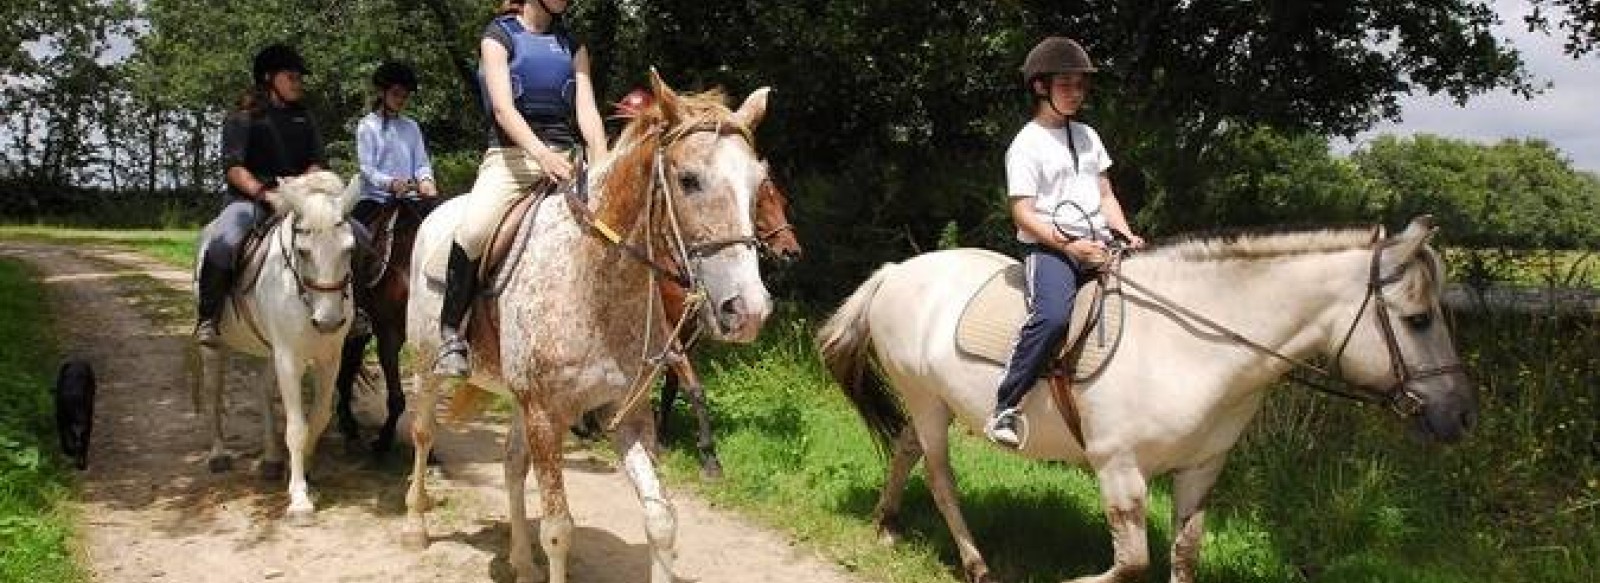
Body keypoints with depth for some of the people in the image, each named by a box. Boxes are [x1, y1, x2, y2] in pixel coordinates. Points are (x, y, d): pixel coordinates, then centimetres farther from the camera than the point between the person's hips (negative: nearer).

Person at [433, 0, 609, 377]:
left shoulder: (573, 46, 18)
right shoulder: (498, 36, 6)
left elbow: (587, 111, 6)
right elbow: (503, 107, -9)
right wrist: (541, 153, -26)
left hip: (565, 160, 4)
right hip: (510, 156, -4)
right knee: (472, 232, -30)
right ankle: (451, 334, -15)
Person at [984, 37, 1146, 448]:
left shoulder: (1087, 135, 18)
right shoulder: (1027, 144, -3)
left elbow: (1106, 195, 20)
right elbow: (1023, 213, -10)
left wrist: (1125, 236, 2)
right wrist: (1069, 246, -20)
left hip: (1097, 245, 7)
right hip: (1048, 246, -7)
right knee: (1053, 316, -33)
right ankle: (1004, 408, -25)